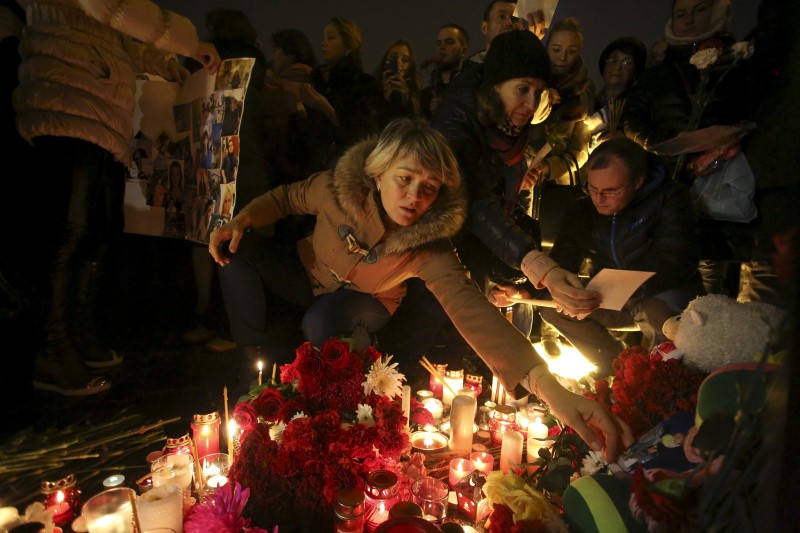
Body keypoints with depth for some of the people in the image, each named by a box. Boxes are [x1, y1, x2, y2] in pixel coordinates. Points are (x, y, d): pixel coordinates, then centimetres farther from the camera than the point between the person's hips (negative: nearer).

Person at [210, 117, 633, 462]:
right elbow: (287, 198, -6)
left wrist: (547, 384, -58)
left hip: (363, 302, -3)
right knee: (237, 249, -17)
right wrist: (242, 219, -25)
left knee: (321, 325, -35)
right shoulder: (339, 186, -28)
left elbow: (471, 308, -45)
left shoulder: (430, 248, -32)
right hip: (304, 272, 3)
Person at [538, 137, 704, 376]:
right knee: (550, 307, -15)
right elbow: (560, 264, -2)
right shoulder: (582, 210, -1)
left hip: (663, 297, -4)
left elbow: (672, 266, -28)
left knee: (659, 310, -38)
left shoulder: (669, 198, -16)